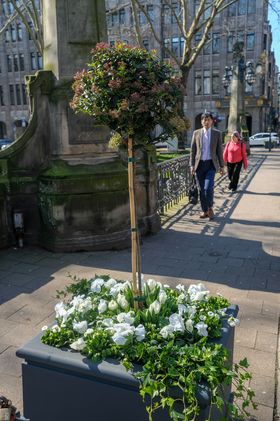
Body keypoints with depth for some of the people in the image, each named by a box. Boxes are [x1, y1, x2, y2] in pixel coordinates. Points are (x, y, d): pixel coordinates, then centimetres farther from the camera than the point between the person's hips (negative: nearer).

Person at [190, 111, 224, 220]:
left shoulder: (217, 133, 5)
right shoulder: (196, 133, 6)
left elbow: (219, 150, 6)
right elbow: (193, 150, 7)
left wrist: (221, 166, 3)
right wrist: (192, 165, 0)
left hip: (211, 164, -2)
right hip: (199, 164, 2)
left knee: (208, 187, -16)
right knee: (202, 189, 5)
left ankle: (210, 208, 6)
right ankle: (205, 211, 15)